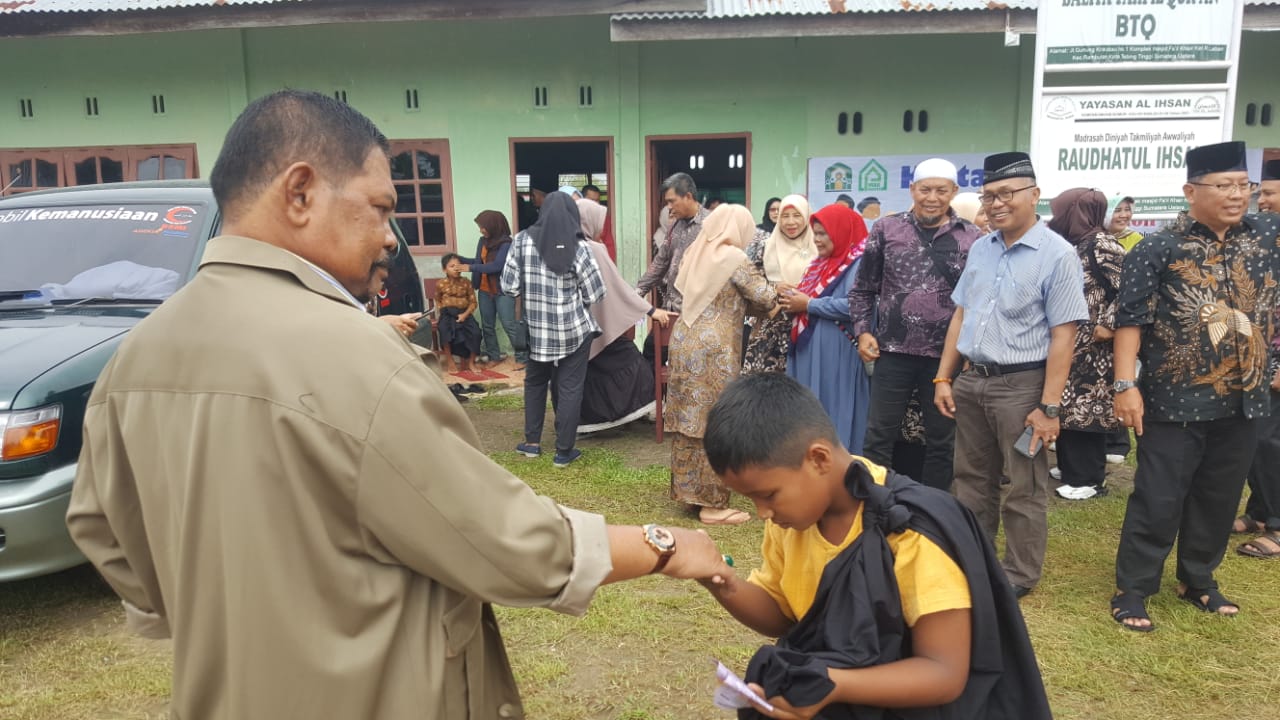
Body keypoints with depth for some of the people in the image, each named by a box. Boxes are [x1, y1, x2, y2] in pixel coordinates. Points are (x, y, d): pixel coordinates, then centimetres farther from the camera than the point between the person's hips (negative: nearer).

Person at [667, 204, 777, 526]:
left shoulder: (696, 252, 11)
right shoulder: (733, 258, -9)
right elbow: (765, 298, -8)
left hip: (685, 341, 8)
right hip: (713, 349, -7)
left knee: (689, 420, 14)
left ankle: (689, 490, 24)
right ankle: (712, 503, 6)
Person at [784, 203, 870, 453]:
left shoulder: (858, 263, -9)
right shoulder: (819, 263, 19)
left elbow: (854, 306, -21)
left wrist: (808, 304, -14)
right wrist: (793, 301, 0)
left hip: (836, 355, -8)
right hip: (807, 349, 8)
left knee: (831, 414, -4)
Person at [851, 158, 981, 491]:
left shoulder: (972, 237, 1)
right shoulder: (886, 228, 2)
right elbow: (862, 288, 7)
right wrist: (862, 331, -3)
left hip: (948, 355, 1)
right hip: (894, 351, 0)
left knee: (942, 440, 12)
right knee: (879, 435, 5)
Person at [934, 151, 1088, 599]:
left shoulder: (1057, 255, -11)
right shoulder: (979, 249, 8)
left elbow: (1063, 335, -14)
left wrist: (1049, 406, -16)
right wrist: (943, 378, 9)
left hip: (1022, 384, -6)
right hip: (971, 380, 6)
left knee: (1024, 488, 7)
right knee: (971, 479, 16)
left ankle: (1019, 575, 24)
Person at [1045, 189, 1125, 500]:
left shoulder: (1102, 245, -13)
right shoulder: (1073, 244, 12)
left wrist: (1109, 325, -19)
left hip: (1091, 348, -9)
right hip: (1068, 345, 9)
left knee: (1086, 409, -3)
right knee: (1067, 407, 13)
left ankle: (1089, 478, 5)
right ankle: (1070, 467, 24)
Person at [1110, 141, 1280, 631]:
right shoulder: (1158, 249, -9)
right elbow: (1131, 320, -12)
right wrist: (1126, 384, -18)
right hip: (1176, 402, -5)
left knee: (1219, 500, 16)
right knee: (1158, 501, 0)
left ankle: (1197, 579, 33)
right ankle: (1132, 589, 12)